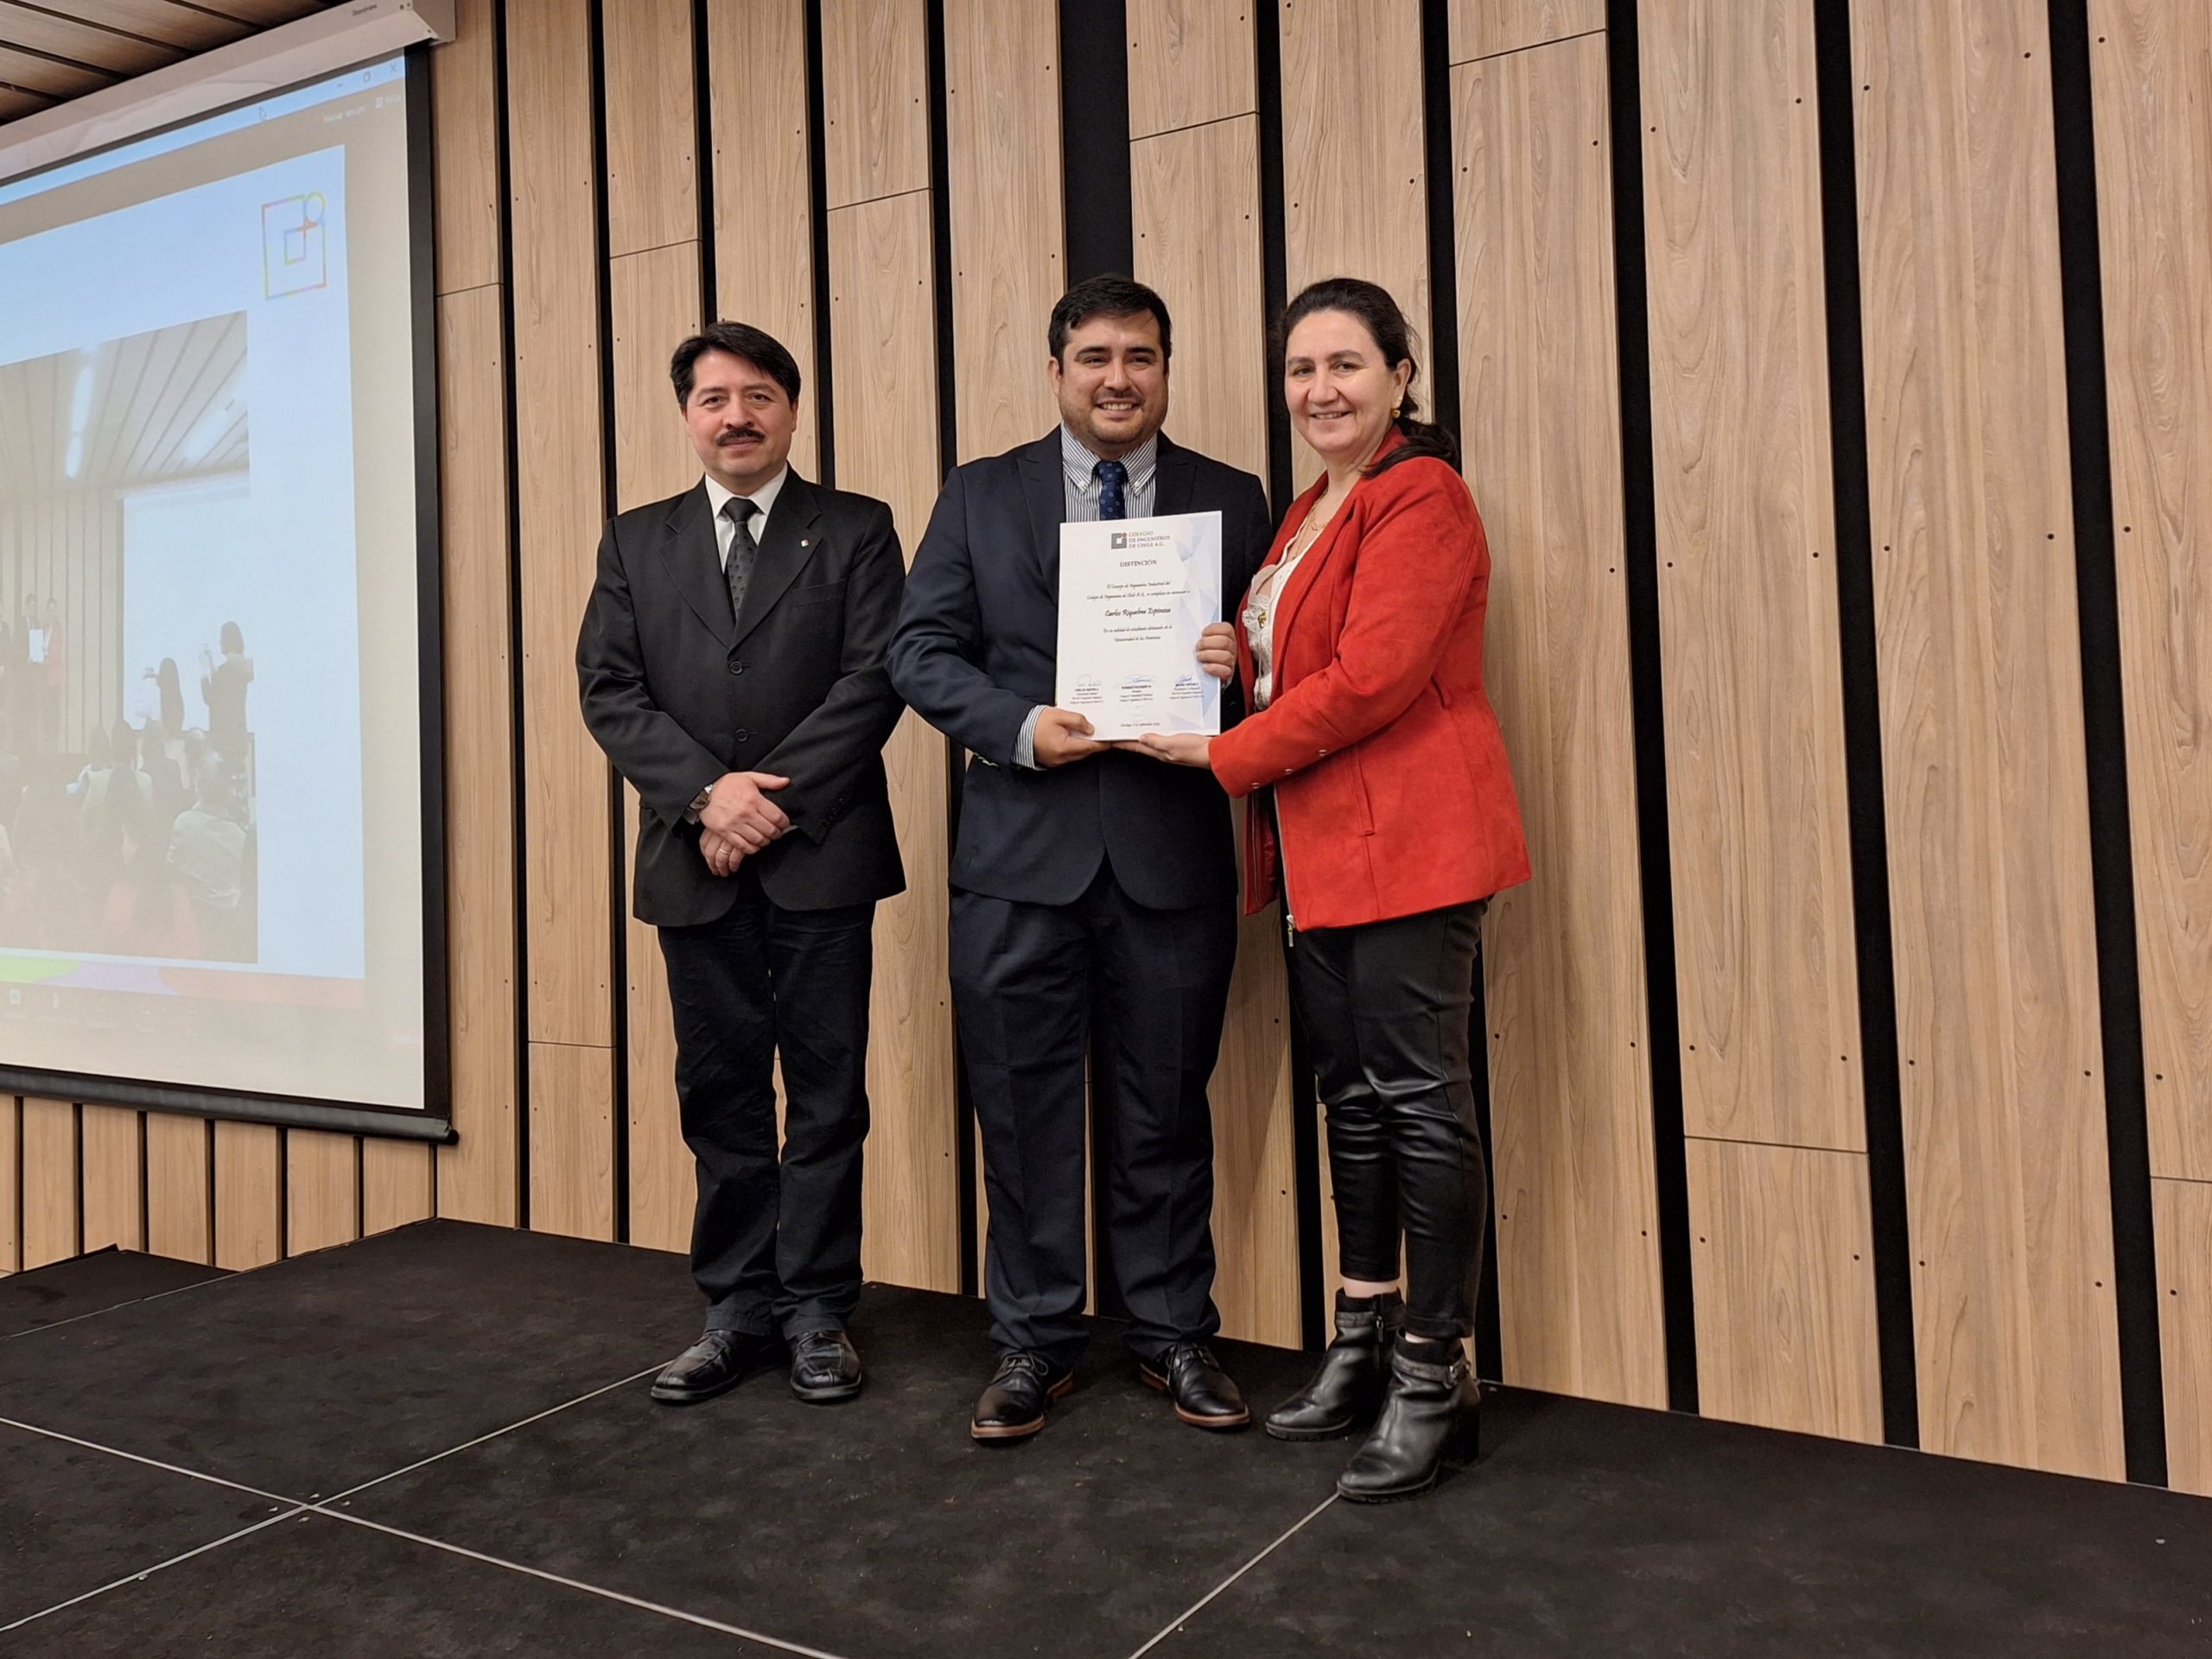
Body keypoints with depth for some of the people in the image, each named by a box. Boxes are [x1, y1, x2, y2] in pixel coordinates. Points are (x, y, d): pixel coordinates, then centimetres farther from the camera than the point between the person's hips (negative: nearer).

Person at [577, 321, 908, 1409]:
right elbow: (609, 690, 4)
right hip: (695, 859, 3)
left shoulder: (855, 531, 5)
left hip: (821, 855, -2)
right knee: (719, 1090, 9)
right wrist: (706, 794, -11)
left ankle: (816, 1309, 15)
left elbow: (875, 677, -6)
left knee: (826, 1089, 4)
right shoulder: (636, 543, 13)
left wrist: (775, 797, -13)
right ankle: (737, 1307, 20)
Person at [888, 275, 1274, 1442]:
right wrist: (1019, 727, -13)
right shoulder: (979, 496, 8)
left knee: (1166, 1110, 10)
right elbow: (921, 649, 3)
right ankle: (1032, 1343, 21)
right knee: (1023, 1107, 7)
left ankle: (1173, 1336, 25)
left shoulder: (1231, 501, 8)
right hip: (1021, 853, 0)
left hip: (1173, 854, 0)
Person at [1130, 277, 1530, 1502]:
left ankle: (1435, 1376, 7)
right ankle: (1364, 1344, 25)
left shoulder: (1420, 496, -9)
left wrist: (1226, 753, -10)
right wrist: (1239, 661, 2)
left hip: (1408, 843, -9)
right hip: (1318, 849, 9)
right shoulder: (1308, 512, 19)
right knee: (1351, 1093, 14)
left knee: (1419, 1098, -4)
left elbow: (1372, 677, -18)